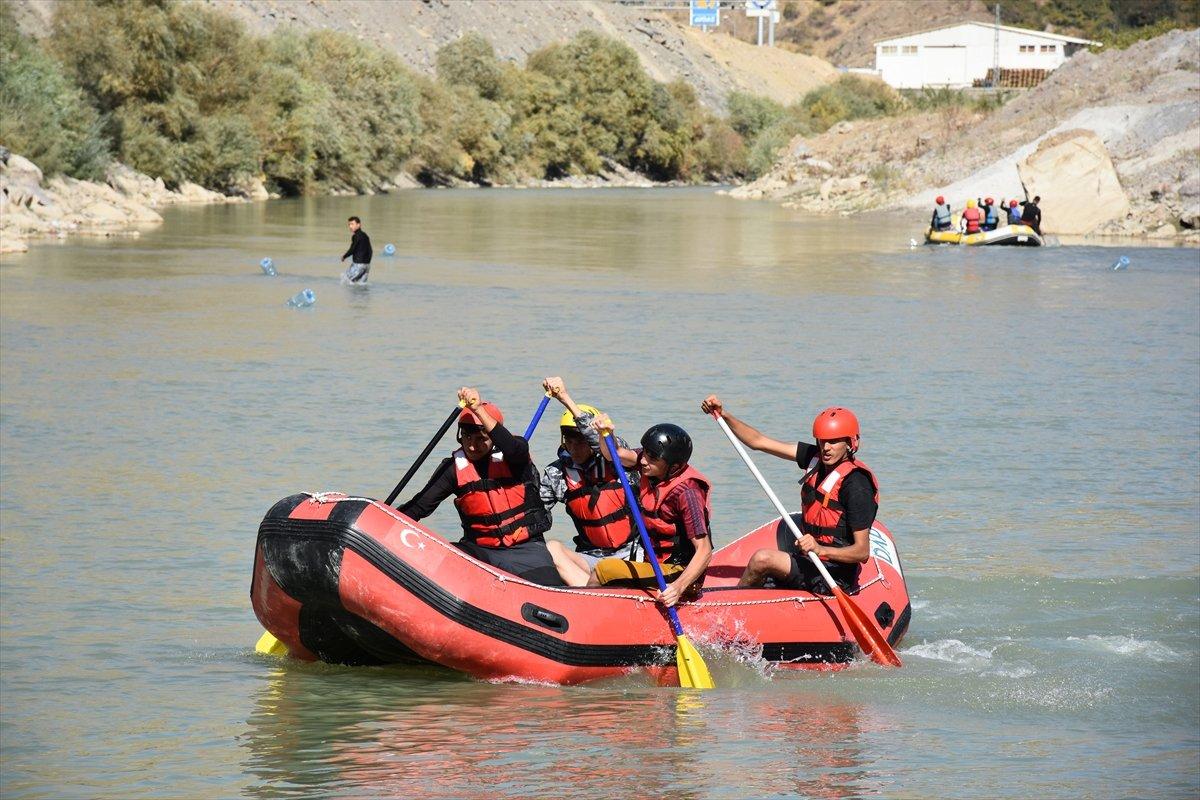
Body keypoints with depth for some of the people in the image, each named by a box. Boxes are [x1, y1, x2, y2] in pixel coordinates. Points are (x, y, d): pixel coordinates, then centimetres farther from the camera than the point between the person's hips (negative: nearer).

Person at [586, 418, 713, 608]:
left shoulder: (686, 492, -25)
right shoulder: (651, 467, -3)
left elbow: (705, 551, -27)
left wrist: (678, 587, -39)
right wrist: (606, 433, -17)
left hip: (677, 574, -9)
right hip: (656, 566, 9)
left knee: (604, 570, -21)